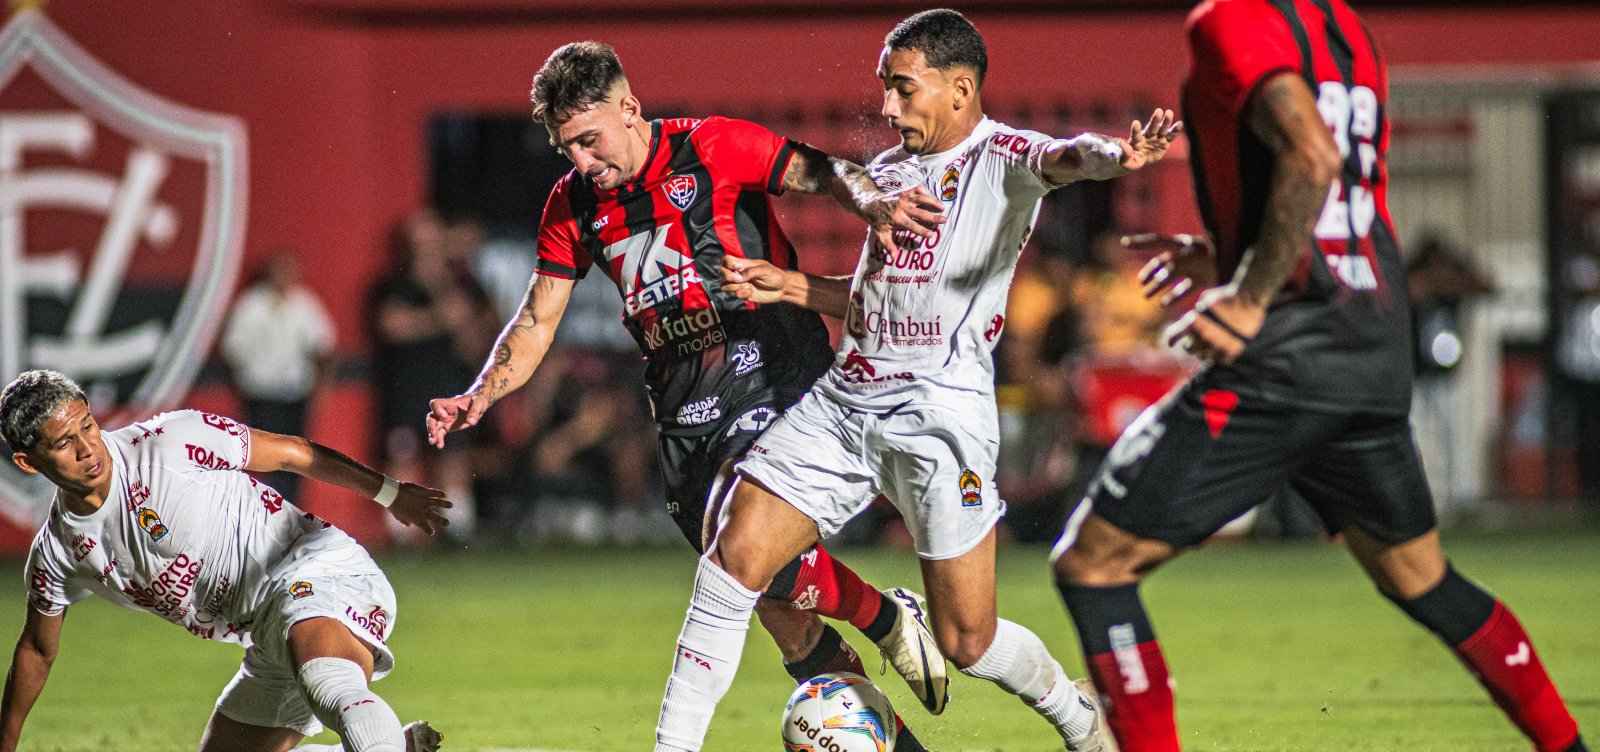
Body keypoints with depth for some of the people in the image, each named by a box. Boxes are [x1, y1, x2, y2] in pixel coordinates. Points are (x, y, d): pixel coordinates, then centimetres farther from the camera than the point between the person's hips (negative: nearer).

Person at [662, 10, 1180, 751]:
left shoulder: (1001, 158, -4)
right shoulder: (890, 169, 17)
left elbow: (1058, 159, -29)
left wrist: (1110, 155, -51)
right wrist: (793, 288, 12)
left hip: (941, 406, -6)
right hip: (842, 402, 6)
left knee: (968, 642, -1)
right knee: (734, 559, -7)